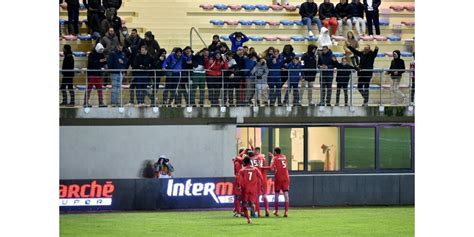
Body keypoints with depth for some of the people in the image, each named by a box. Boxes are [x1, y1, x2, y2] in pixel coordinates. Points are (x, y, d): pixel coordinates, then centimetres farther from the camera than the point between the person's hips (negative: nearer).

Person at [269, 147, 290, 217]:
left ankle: (276, 211, 18)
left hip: (278, 178, -3)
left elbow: (271, 168, -18)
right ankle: (286, 211, -13)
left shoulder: (275, 158, -4)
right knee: (286, 194, -3)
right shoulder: (284, 157, 12)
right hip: (286, 178, 3)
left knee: (276, 194, 11)